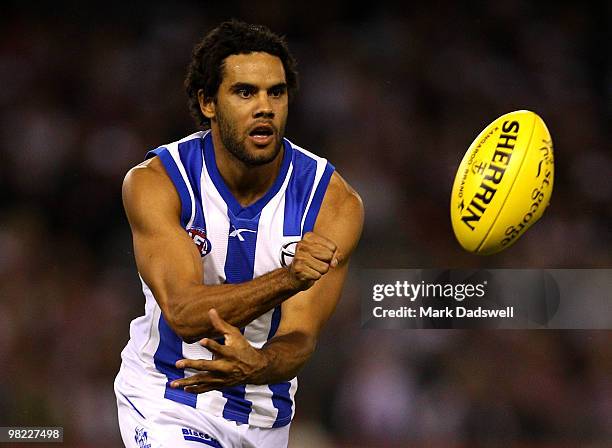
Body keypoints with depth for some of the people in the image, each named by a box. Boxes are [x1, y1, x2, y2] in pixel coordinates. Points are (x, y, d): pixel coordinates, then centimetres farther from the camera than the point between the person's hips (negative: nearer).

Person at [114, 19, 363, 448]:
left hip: (266, 412, 3)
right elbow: (184, 313, -29)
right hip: (168, 395, -3)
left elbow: (300, 337, -21)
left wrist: (257, 364, -43)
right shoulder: (154, 182, -17)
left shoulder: (335, 203, -15)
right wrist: (286, 280, -43)